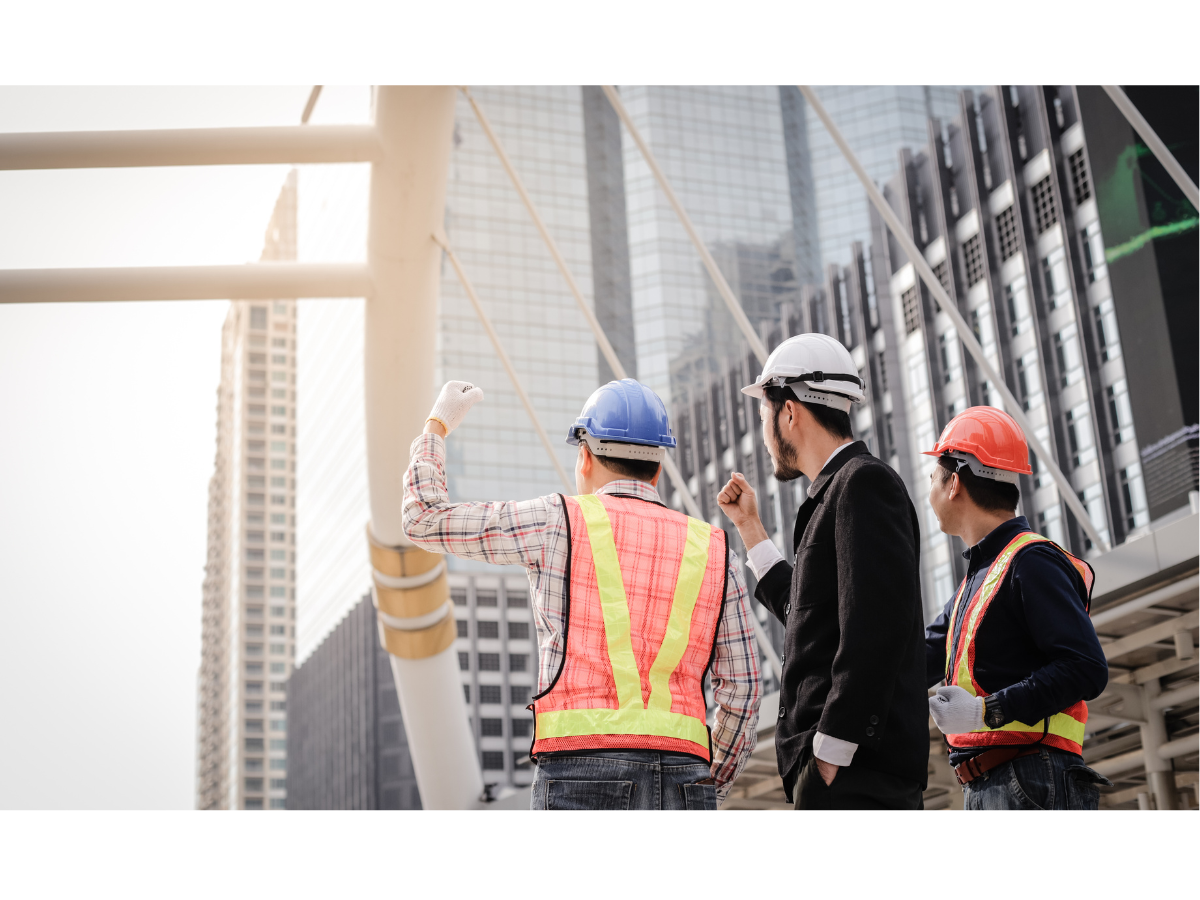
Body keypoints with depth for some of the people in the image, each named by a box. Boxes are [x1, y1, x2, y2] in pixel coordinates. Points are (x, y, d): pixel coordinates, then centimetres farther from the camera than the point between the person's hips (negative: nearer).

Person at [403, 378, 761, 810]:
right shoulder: (714, 551, 13)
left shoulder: (559, 522, 4)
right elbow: (742, 690, 11)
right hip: (681, 782, 3)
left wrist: (437, 424, 30)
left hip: (582, 776, -3)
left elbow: (426, 520, 14)